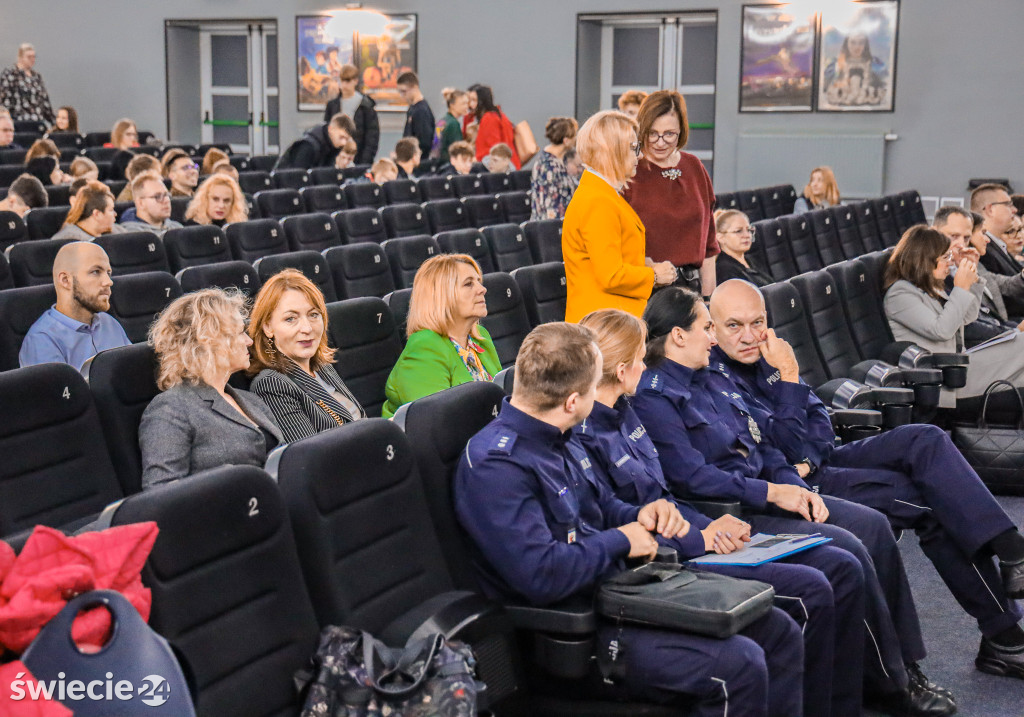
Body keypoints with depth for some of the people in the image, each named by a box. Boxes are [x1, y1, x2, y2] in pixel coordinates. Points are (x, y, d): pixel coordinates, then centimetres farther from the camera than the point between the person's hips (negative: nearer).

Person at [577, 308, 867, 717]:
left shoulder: (622, 412, 13)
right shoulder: (582, 436, -18)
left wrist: (711, 526, 2)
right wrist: (700, 540, -14)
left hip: (684, 538, 10)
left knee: (842, 570, 1)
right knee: (810, 591, -22)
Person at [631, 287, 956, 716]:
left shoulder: (714, 381, 17)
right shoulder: (652, 397, -13)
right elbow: (691, 476, -21)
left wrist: (797, 487, 1)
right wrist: (771, 492, -18)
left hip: (763, 495, 10)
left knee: (873, 525, -5)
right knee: (845, 549, -21)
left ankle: (905, 663, 0)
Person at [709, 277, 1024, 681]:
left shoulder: (764, 354, 9)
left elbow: (821, 427, 10)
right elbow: (787, 448, -19)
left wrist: (807, 460, -10)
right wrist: (789, 377, -17)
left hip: (822, 461, 8)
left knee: (925, 439, -15)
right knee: (930, 500, -18)